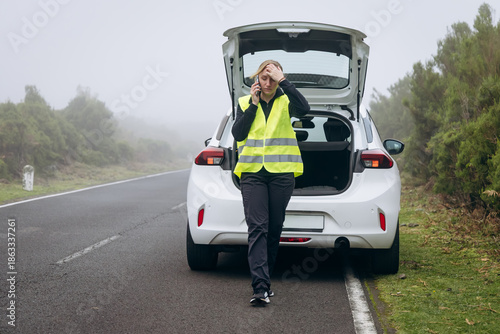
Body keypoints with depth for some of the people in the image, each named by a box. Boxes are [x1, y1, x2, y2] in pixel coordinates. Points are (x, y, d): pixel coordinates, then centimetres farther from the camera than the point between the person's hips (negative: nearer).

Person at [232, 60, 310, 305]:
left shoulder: (285, 102, 7)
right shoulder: (245, 103, 12)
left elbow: (304, 108, -16)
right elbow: (237, 134, 0)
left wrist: (282, 81, -15)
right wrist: (253, 104, -4)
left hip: (281, 172, 0)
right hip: (252, 172, 0)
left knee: (274, 228, 6)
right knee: (257, 227, -12)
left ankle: (265, 280, 20)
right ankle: (260, 287, -19)